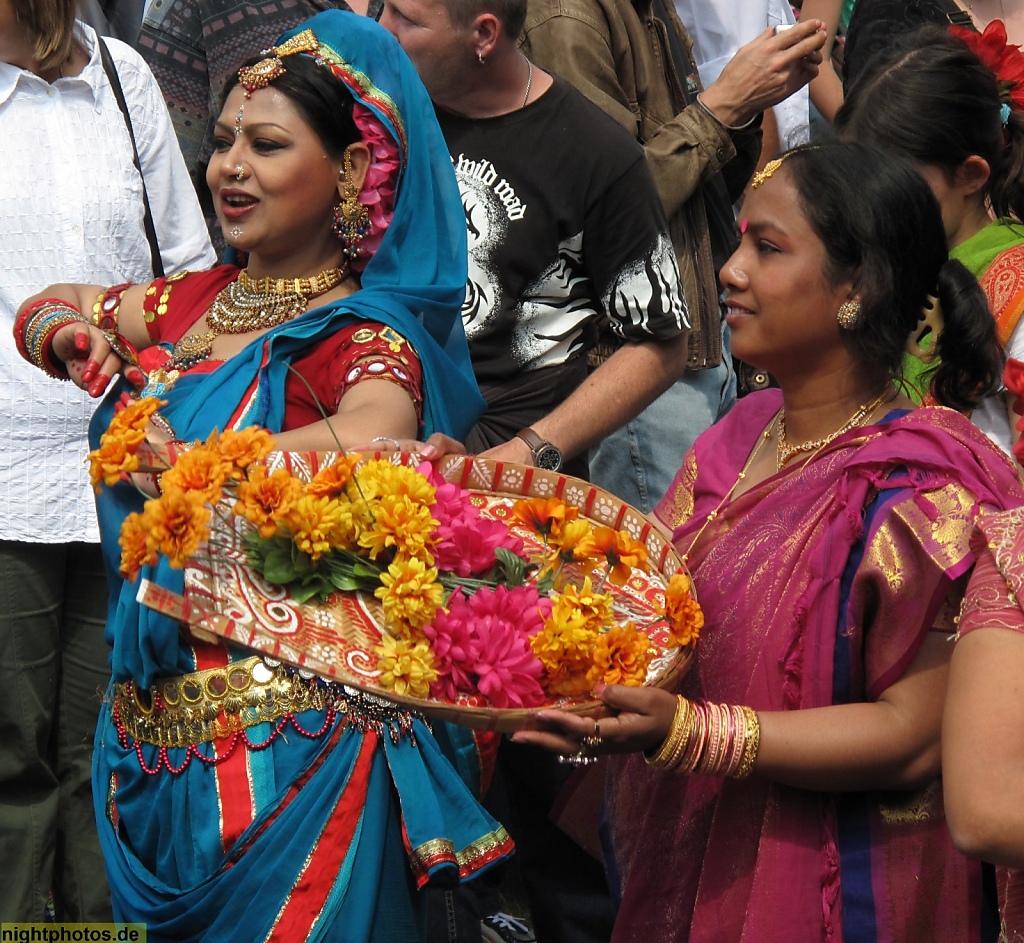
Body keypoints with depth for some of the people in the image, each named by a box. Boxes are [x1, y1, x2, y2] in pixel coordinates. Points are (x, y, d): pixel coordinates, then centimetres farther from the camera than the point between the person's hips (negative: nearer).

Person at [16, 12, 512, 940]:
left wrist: (178, 462, -36)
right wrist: (68, 337, 3)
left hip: (287, 733, -7)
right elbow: (50, 309, 25)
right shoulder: (198, 303, 9)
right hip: (162, 723, 7)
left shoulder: (365, 337, -13)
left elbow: (366, 444, -37)